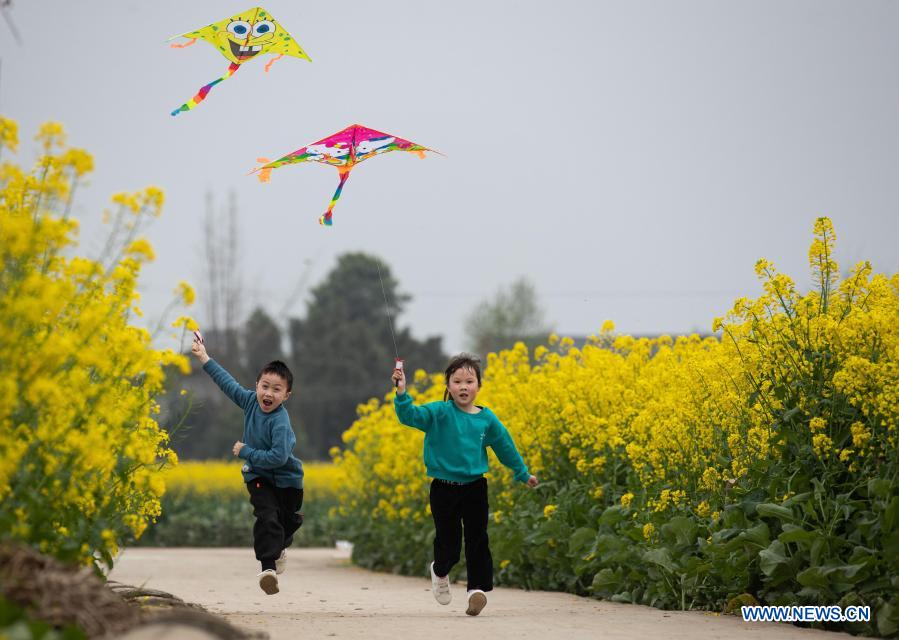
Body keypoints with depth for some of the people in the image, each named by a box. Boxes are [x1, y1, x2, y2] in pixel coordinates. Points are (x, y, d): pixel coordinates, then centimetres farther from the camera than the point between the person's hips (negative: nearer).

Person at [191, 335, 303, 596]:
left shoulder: (280, 422, -28)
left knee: (288, 521, 13)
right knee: (267, 517, -19)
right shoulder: (251, 401, -10)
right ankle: (268, 567, -26)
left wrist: (246, 452, -25)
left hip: (286, 480, -3)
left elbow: (278, 457, -35)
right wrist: (205, 358, 11)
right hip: (258, 476, 3)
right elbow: (229, 383, 5)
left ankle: (279, 547, 47)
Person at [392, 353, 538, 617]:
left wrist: (523, 474, 27)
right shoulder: (439, 413, -8)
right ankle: (440, 572, 37)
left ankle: (477, 588, -2)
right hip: (444, 488, -2)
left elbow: (505, 447, 16)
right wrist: (402, 393, -42)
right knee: (448, 543, 6)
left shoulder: (487, 419, 2)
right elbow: (410, 416, -23)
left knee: (477, 540, -5)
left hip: (474, 488, 2)